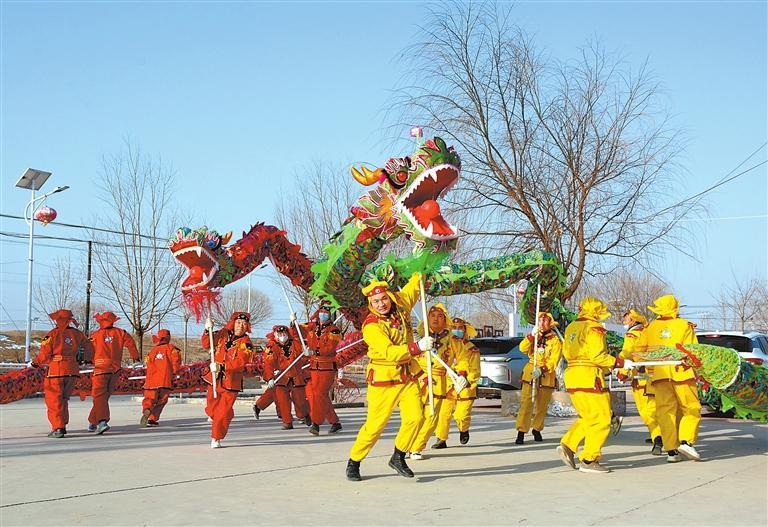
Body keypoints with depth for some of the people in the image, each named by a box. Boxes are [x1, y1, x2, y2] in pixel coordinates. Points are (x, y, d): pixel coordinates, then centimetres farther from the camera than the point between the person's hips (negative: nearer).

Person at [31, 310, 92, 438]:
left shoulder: (53, 334, -7)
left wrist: (35, 363, 10)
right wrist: (87, 359, 35)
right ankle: (62, 425, 22)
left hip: (57, 371, -5)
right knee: (63, 399, 19)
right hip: (73, 372, 5)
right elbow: (89, 349, 15)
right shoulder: (77, 334, 7)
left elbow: (44, 354, -8)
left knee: (54, 400, 2)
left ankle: (58, 428, -5)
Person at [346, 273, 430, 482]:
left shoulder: (400, 305, 1)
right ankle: (353, 463, 15)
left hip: (408, 377, 5)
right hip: (383, 380, -5)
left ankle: (398, 457, 13)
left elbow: (414, 285, 17)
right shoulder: (371, 326, -17)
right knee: (375, 424, -4)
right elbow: (389, 353, -27)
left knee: (415, 418, -8)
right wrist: (418, 347, -33)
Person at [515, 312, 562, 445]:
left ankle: (537, 429, 30)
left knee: (542, 406, 10)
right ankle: (521, 432, -10)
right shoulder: (534, 337, 9)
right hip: (530, 374, 1)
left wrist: (541, 370, -26)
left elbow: (553, 361, -12)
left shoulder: (555, 340, -2)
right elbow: (523, 348, -8)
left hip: (547, 376, -1)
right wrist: (532, 336, -22)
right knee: (526, 404, -9)